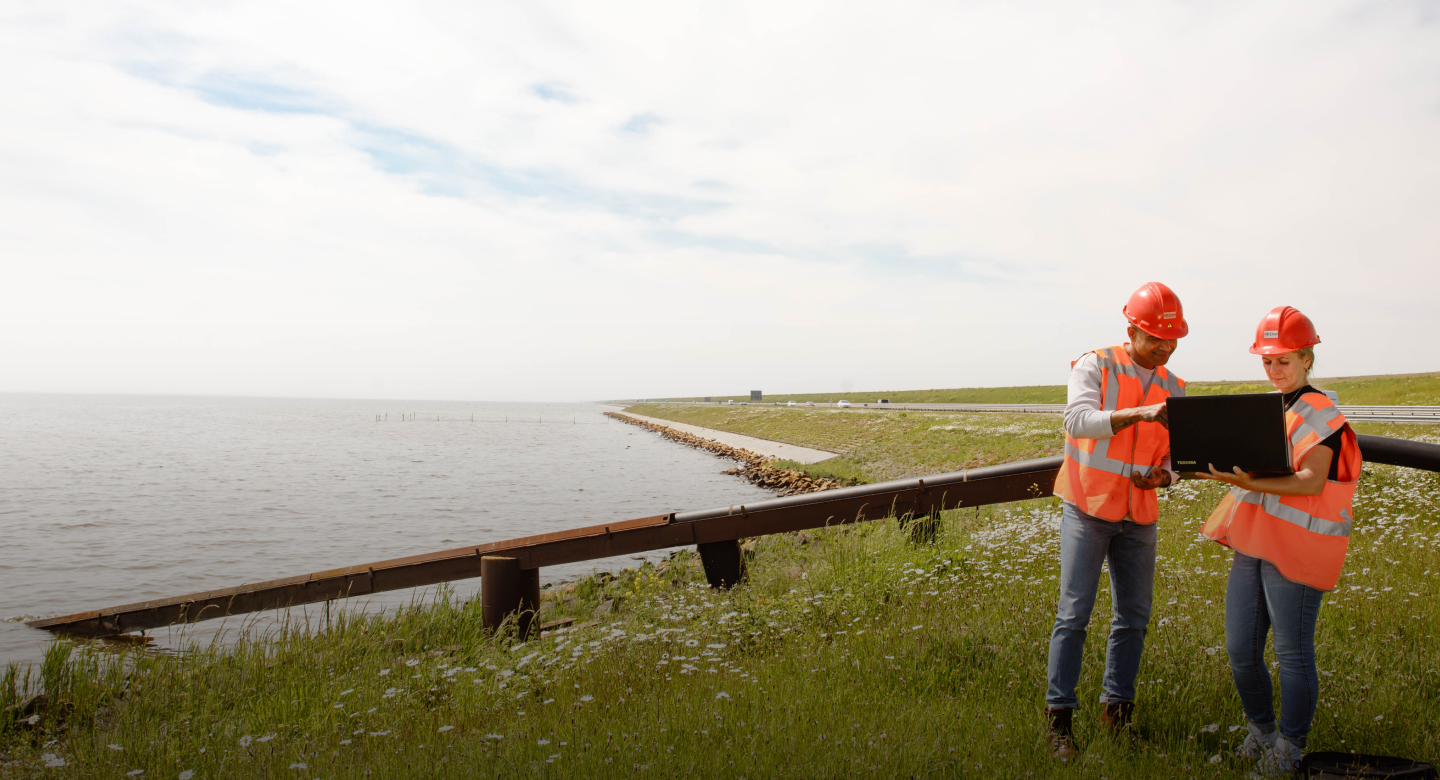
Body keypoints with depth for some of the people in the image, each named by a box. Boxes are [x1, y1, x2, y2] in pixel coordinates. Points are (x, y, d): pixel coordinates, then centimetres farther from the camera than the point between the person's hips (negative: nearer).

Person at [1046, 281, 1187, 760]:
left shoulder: (1173, 389, 10)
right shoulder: (1095, 367, -6)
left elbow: (1173, 454, 14)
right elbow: (1078, 420, -23)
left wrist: (1163, 475, -9)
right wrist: (1138, 413, -35)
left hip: (1139, 516, 5)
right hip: (1088, 509, -5)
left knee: (1134, 614, 8)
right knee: (1074, 613, -5)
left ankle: (1117, 710, 21)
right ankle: (1060, 716, 2)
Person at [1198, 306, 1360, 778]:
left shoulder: (1319, 413, -7)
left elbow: (1312, 481, -19)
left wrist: (1250, 483, -33)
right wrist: (1222, 466, 3)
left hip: (1295, 548, -7)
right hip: (1252, 545, 7)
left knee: (1292, 652, 2)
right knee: (1240, 649, 10)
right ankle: (1261, 729, 30)